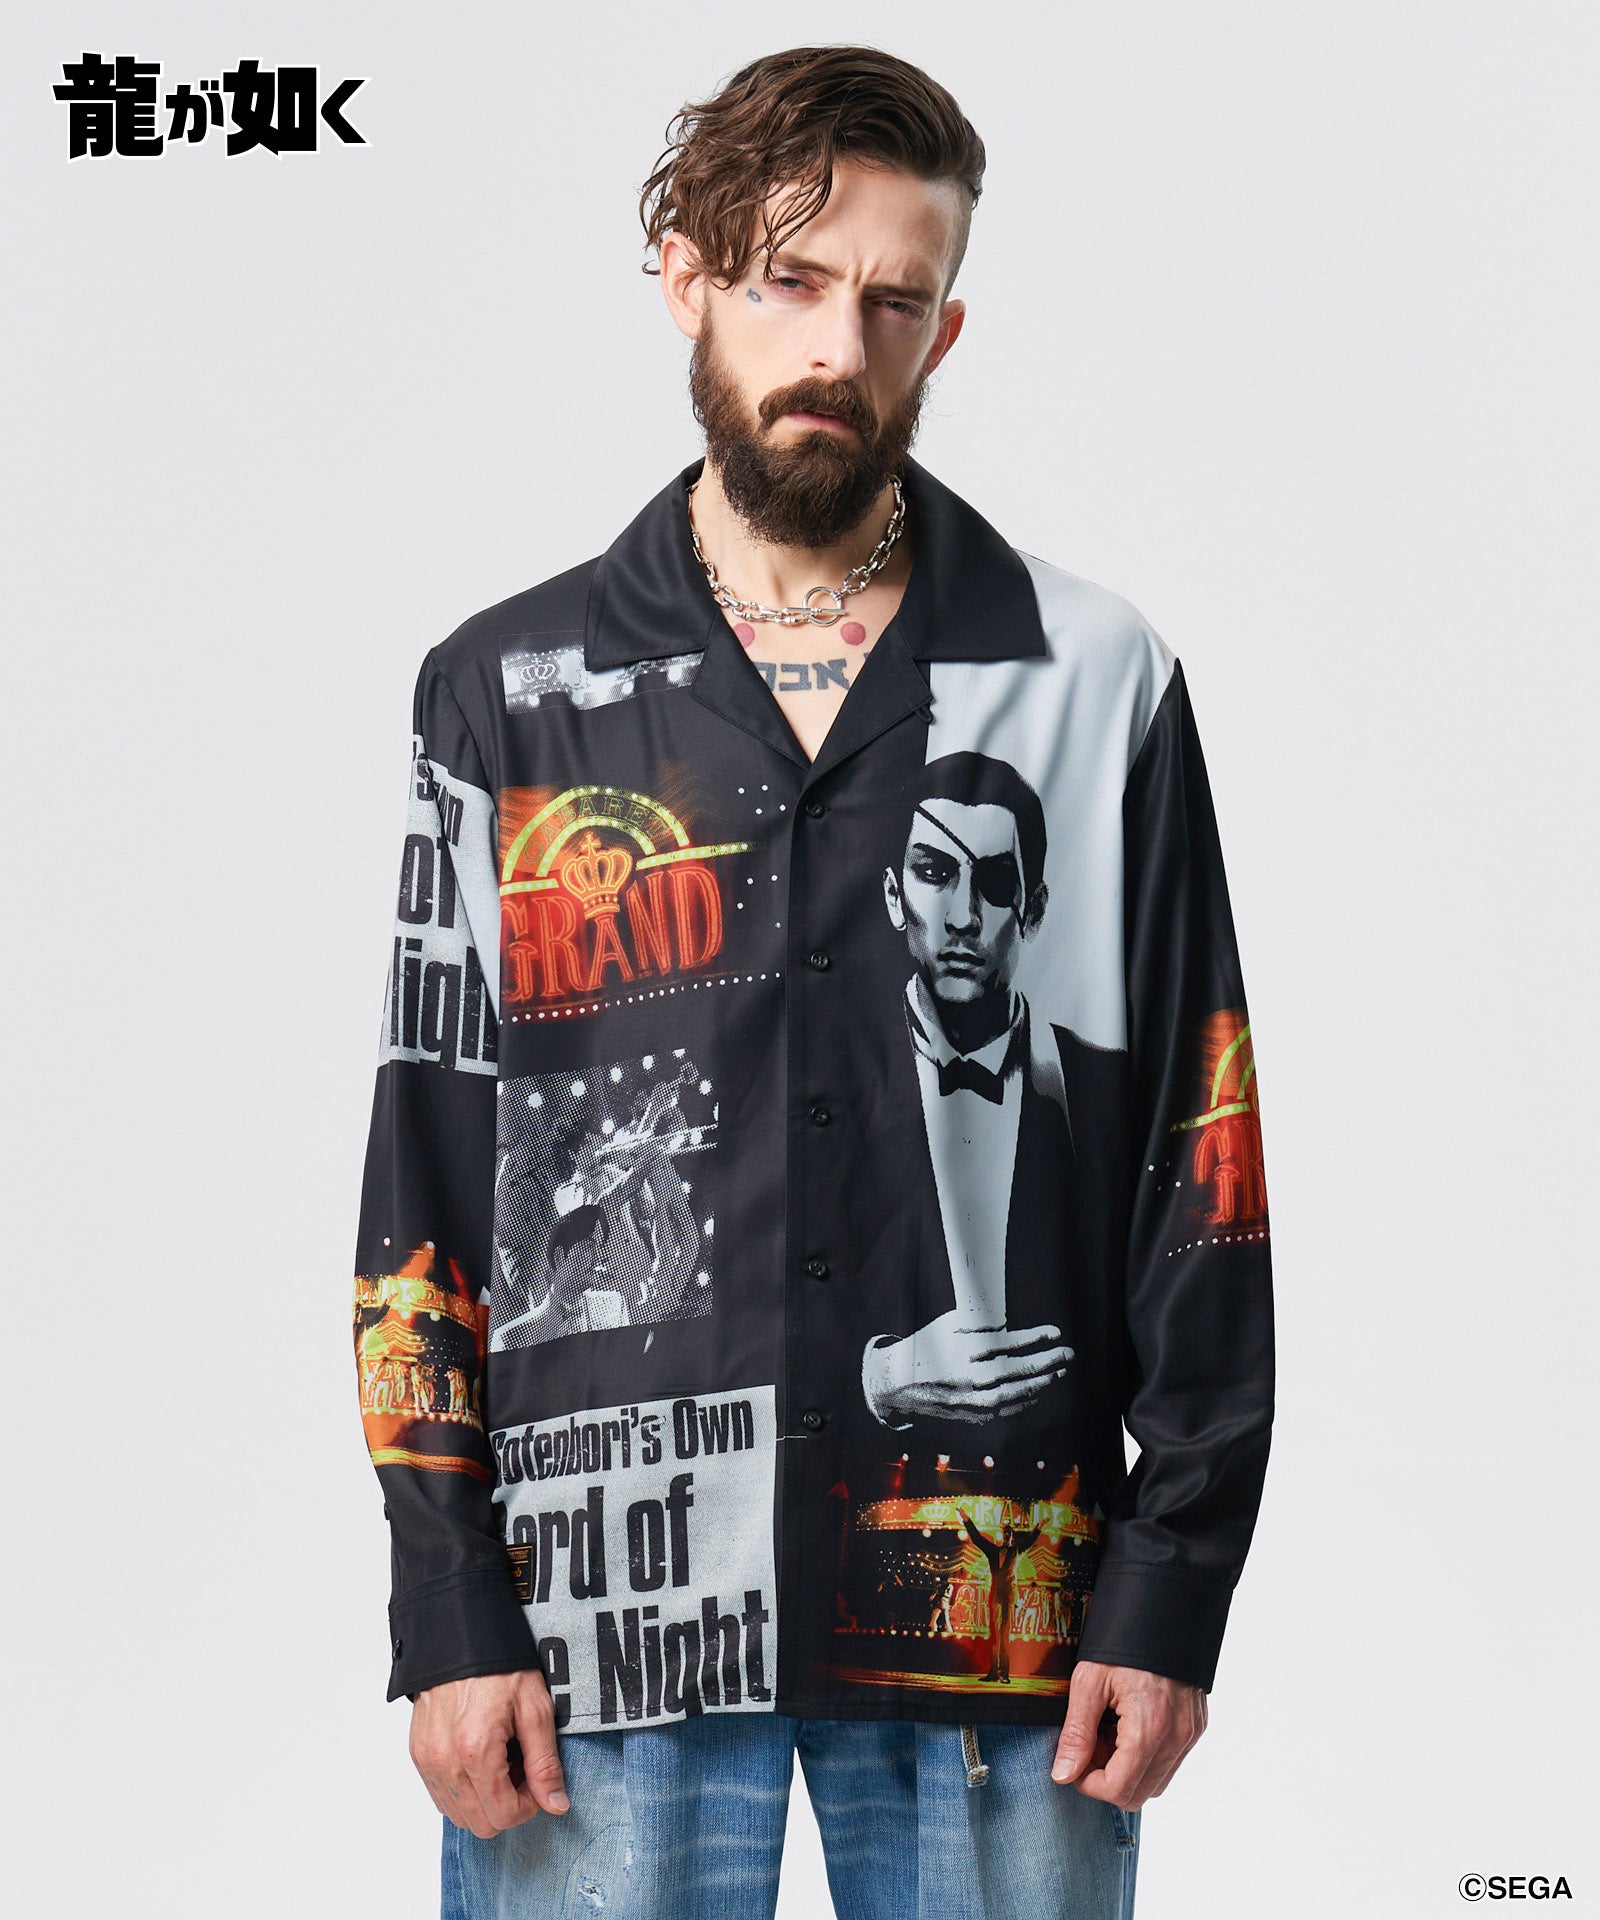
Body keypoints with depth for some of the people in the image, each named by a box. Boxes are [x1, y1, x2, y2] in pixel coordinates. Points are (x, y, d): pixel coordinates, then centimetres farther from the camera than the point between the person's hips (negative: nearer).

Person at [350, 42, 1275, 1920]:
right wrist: (449, 1613, 0)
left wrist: (1172, 1585, -2)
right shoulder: (508, 692, 6)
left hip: (1004, 1614, 0)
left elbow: (1197, 1151, 3)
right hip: (606, 1611, 0)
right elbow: (423, 1175, 5)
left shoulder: (1093, 679, 5)